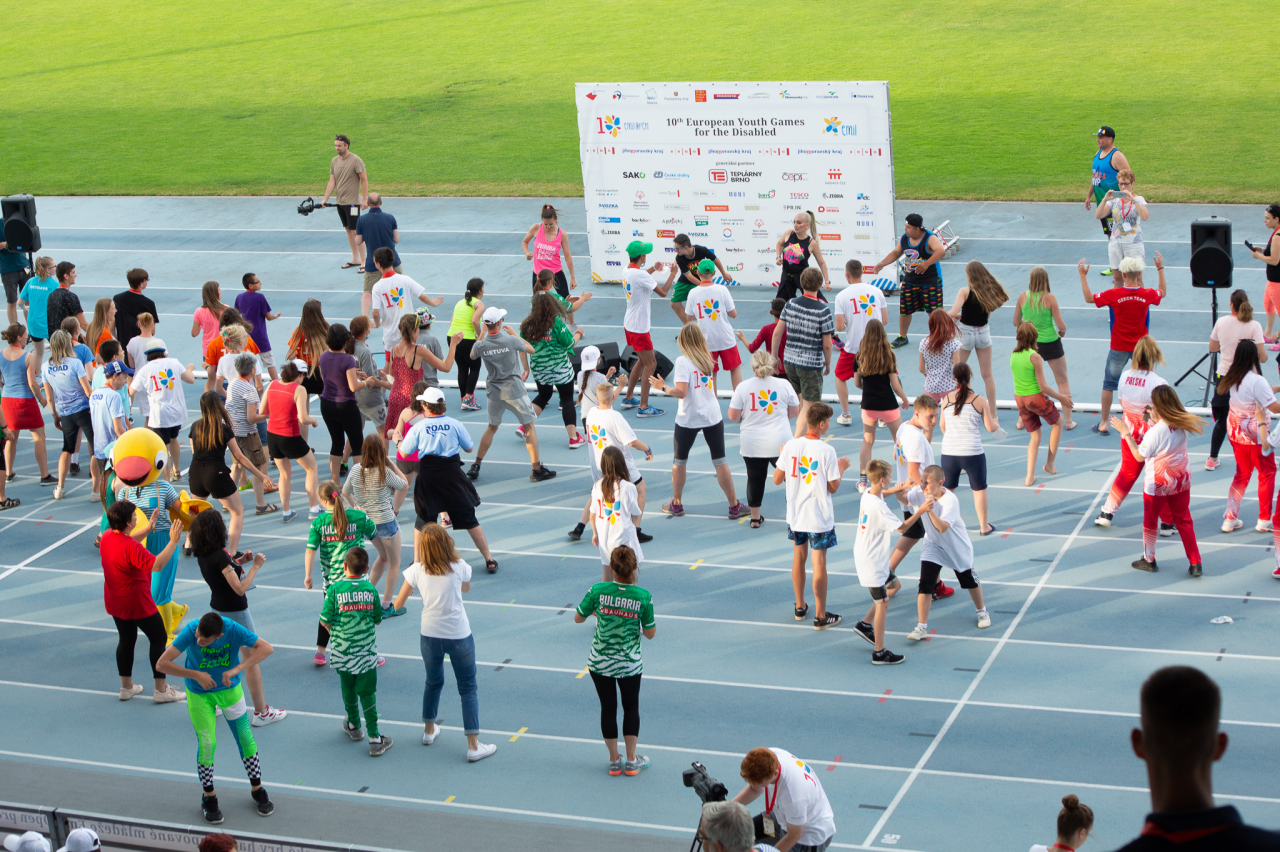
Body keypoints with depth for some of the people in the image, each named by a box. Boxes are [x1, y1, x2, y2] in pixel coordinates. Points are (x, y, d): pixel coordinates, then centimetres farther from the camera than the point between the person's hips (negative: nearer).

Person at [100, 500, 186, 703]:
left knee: (126, 640, 21)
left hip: (115, 602, 8)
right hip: (137, 603, -8)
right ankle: (161, 690, 10)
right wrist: (173, 542, -29)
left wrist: (147, 528, 17)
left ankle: (126, 687, 28)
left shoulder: (107, 536, -3)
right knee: (158, 639, 6)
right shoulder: (130, 548, -30)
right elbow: (157, 565, -33)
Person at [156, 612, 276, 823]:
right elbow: (162, 664, -31)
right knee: (207, 745, -2)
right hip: (199, 694, -1)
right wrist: (196, 675, -34)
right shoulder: (190, 632, -31)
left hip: (229, 689, 1)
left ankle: (257, 790, 25)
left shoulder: (233, 630, -29)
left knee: (245, 739, 6)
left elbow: (266, 648, -29)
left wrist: (237, 669, -37)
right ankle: (209, 797, 18)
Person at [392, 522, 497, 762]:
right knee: (468, 688, 6)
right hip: (459, 635, -2)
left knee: (433, 682, 26)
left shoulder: (417, 571, -10)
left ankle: (429, 730, 43)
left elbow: (398, 604, -2)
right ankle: (473, 745, 3)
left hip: (430, 635, 2)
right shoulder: (459, 567, -12)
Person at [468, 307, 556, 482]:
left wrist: (481, 333, 17)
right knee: (529, 427, 6)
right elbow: (531, 349, 0)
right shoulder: (510, 341, -18)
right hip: (514, 391, -4)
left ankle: (476, 466, 21)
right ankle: (536, 469, 4)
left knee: (492, 427, 21)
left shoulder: (480, 345, -9)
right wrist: (514, 333, 9)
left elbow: (472, 356, 16)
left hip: (494, 392, 4)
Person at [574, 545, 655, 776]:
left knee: (608, 707, 15)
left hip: (600, 662, 1)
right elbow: (650, 633, -8)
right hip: (630, 664, 0)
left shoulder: (598, 590, -15)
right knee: (631, 707, 18)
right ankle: (631, 760, 25)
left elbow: (578, 618, -1)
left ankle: (614, 760, 24)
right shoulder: (644, 596, -16)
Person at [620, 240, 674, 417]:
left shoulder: (628, 270, 5)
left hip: (629, 324, 10)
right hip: (639, 328, -10)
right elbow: (663, 292, -20)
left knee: (642, 360, 23)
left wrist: (652, 269, 23)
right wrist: (672, 274, -8)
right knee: (650, 364, -2)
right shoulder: (641, 275, -24)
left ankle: (628, 398, 30)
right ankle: (644, 407, -1)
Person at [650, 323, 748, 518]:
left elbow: (681, 392, -21)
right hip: (712, 416, 4)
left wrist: (663, 388, -6)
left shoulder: (683, 361, -15)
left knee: (679, 461, 14)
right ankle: (734, 506, 10)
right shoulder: (707, 358, 2)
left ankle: (676, 504, 26)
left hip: (688, 419, -4)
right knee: (720, 461, 8)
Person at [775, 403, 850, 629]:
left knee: (799, 557, 20)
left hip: (795, 514, 4)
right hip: (819, 517, -4)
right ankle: (820, 616, 10)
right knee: (819, 563, 3)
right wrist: (841, 468, 6)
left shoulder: (790, 446, -7)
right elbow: (833, 487, -12)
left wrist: (782, 457, 17)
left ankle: (800, 607, 32)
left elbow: (777, 479, 1)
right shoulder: (826, 451, -18)